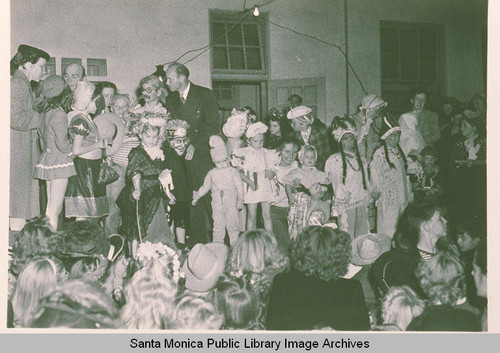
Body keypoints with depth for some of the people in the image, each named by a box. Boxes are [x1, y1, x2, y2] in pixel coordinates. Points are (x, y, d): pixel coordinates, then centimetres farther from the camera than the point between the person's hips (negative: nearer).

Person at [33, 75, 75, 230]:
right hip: (59, 162, -9)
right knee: (55, 209, -5)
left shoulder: (46, 112, 9)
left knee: (50, 208, 13)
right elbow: (62, 143, -18)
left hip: (48, 158, 9)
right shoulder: (59, 114, -16)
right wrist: (74, 150, -2)